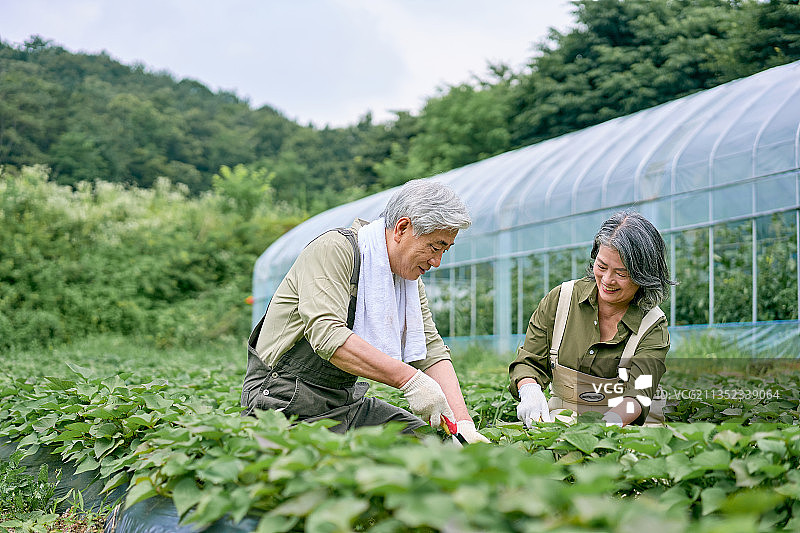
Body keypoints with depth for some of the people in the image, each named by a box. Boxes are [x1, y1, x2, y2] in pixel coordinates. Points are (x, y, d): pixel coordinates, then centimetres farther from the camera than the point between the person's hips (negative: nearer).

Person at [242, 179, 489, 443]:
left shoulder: (409, 278, 8)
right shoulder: (333, 249, -18)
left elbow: (433, 352, 3)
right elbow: (328, 336, -31)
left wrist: (463, 423, -11)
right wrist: (409, 379, -35)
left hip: (346, 401, 8)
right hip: (287, 404, -8)